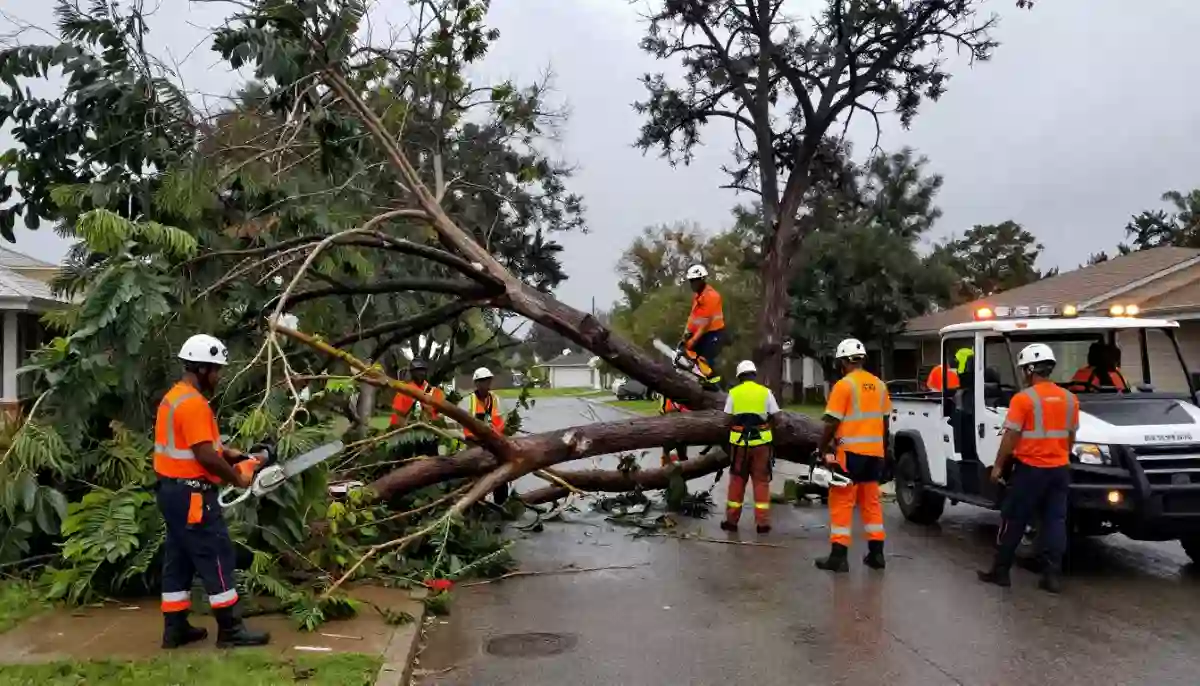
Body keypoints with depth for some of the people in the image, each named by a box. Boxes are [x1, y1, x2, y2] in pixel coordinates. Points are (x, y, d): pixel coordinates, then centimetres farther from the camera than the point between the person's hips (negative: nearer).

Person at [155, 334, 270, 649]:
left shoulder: (174, 397, 13)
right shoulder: (193, 403, -21)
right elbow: (205, 456, -24)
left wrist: (226, 452, 12)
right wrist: (237, 478, -12)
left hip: (172, 489, 11)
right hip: (191, 494, -11)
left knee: (179, 558, 15)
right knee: (216, 557, -4)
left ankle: (175, 628, 21)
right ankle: (231, 630, 2)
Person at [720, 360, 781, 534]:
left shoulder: (733, 393, 0)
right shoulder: (765, 392, -1)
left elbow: (729, 420, -1)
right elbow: (774, 418, 0)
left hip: (739, 442, 0)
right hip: (761, 441, 0)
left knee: (737, 481, 10)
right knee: (761, 481, 6)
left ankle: (731, 520, 15)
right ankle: (763, 522, 6)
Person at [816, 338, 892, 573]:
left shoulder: (844, 385, -12)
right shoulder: (879, 385, 8)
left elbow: (832, 423, -14)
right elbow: (884, 422, 15)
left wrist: (823, 448, -4)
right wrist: (884, 451, 24)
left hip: (850, 452, -6)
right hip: (874, 453, 6)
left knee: (842, 503, -1)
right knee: (871, 502, 14)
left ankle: (839, 556, -1)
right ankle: (876, 553, 17)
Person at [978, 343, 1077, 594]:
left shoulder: (1023, 399, -13)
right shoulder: (1069, 399, 7)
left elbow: (1010, 436, -13)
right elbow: (1071, 435, 15)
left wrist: (998, 465, -5)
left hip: (1030, 469, -5)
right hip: (1059, 469, 5)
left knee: (1014, 521, 3)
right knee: (1055, 522, 6)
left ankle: (1000, 571, 10)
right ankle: (1053, 576, 4)